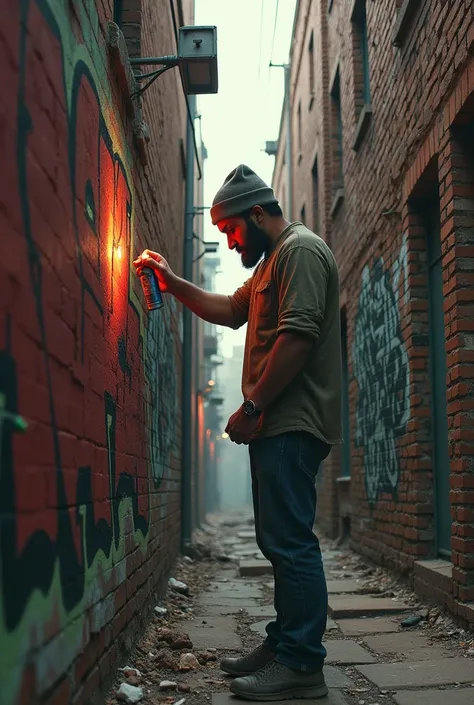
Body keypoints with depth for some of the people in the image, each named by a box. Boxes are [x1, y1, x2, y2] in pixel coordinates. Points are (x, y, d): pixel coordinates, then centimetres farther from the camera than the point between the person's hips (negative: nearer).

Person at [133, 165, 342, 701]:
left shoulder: (301, 250, -9)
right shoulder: (271, 262, 24)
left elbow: (298, 335, -20)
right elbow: (231, 311, 31)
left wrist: (251, 407, -18)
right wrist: (173, 284, 20)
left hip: (292, 423, -11)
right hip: (276, 424, 11)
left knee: (289, 541, -9)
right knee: (280, 540, 13)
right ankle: (283, 645, 23)